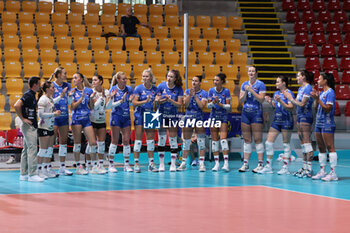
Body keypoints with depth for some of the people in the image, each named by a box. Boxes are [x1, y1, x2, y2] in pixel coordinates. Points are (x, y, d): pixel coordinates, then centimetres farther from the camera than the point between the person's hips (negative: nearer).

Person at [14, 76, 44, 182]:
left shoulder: (31, 95, 14)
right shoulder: (28, 95, -15)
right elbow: (16, 106, -25)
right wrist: (23, 119, -19)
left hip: (32, 126, 10)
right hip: (29, 126, -10)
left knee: (26, 150, 11)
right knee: (32, 149, -10)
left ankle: (24, 174, 15)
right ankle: (32, 174, -9)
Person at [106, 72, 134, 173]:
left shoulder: (129, 89, 4)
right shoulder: (113, 90, -7)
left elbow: (132, 105, 12)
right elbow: (109, 105, -12)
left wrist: (130, 100, -10)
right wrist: (121, 101, -23)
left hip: (126, 117, 4)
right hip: (116, 116, -4)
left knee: (126, 140, 2)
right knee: (115, 140, -2)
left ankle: (126, 164, 9)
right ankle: (111, 164, 6)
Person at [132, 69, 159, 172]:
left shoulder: (155, 89, 5)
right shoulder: (138, 88, -5)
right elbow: (134, 102, -12)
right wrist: (145, 101, -22)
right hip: (140, 114, -4)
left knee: (151, 139, 4)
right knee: (138, 139, -4)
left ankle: (151, 163, 9)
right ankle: (136, 163, 0)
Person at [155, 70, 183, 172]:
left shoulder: (178, 89, -4)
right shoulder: (161, 86, -4)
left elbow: (179, 104, -7)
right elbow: (156, 101, -4)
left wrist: (170, 100, -22)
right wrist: (163, 100, -23)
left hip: (173, 116, 0)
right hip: (161, 115, 0)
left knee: (173, 139, -1)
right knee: (161, 139, 1)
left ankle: (173, 164, 4)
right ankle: (161, 164, 8)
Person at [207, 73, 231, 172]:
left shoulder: (226, 91, -5)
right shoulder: (211, 90, 2)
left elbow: (228, 106, -5)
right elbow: (208, 105, 3)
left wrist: (220, 104, -21)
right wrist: (214, 102, -17)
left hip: (223, 116, -3)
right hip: (213, 116, 3)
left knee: (223, 139, -14)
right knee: (214, 140, 1)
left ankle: (226, 163, -17)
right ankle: (217, 163, 6)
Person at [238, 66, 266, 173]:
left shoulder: (260, 84, -3)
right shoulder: (244, 84, 12)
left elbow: (261, 99, -13)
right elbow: (241, 100, 8)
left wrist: (251, 90, -17)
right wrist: (245, 91, -8)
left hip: (256, 113, -5)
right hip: (245, 113, 5)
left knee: (258, 139, -6)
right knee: (246, 139, 7)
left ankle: (260, 164, -4)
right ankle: (245, 164, 11)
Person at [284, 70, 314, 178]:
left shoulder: (308, 88, -12)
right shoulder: (300, 88, 16)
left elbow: (302, 104, -17)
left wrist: (291, 99, -7)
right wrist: (288, 96, 7)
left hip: (306, 117, -10)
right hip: (300, 117, 10)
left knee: (307, 142, -10)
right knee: (302, 143, 10)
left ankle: (309, 169, -11)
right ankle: (305, 167, 15)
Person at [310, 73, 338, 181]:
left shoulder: (330, 92, -10)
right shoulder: (322, 93, 16)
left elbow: (327, 108, -17)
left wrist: (318, 99, -19)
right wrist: (316, 98, 8)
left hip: (327, 124, -9)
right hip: (319, 123, 9)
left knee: (330, 147, -9)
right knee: (321, 148, 11)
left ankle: (333, 173, -10)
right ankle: (322, 171, 16)